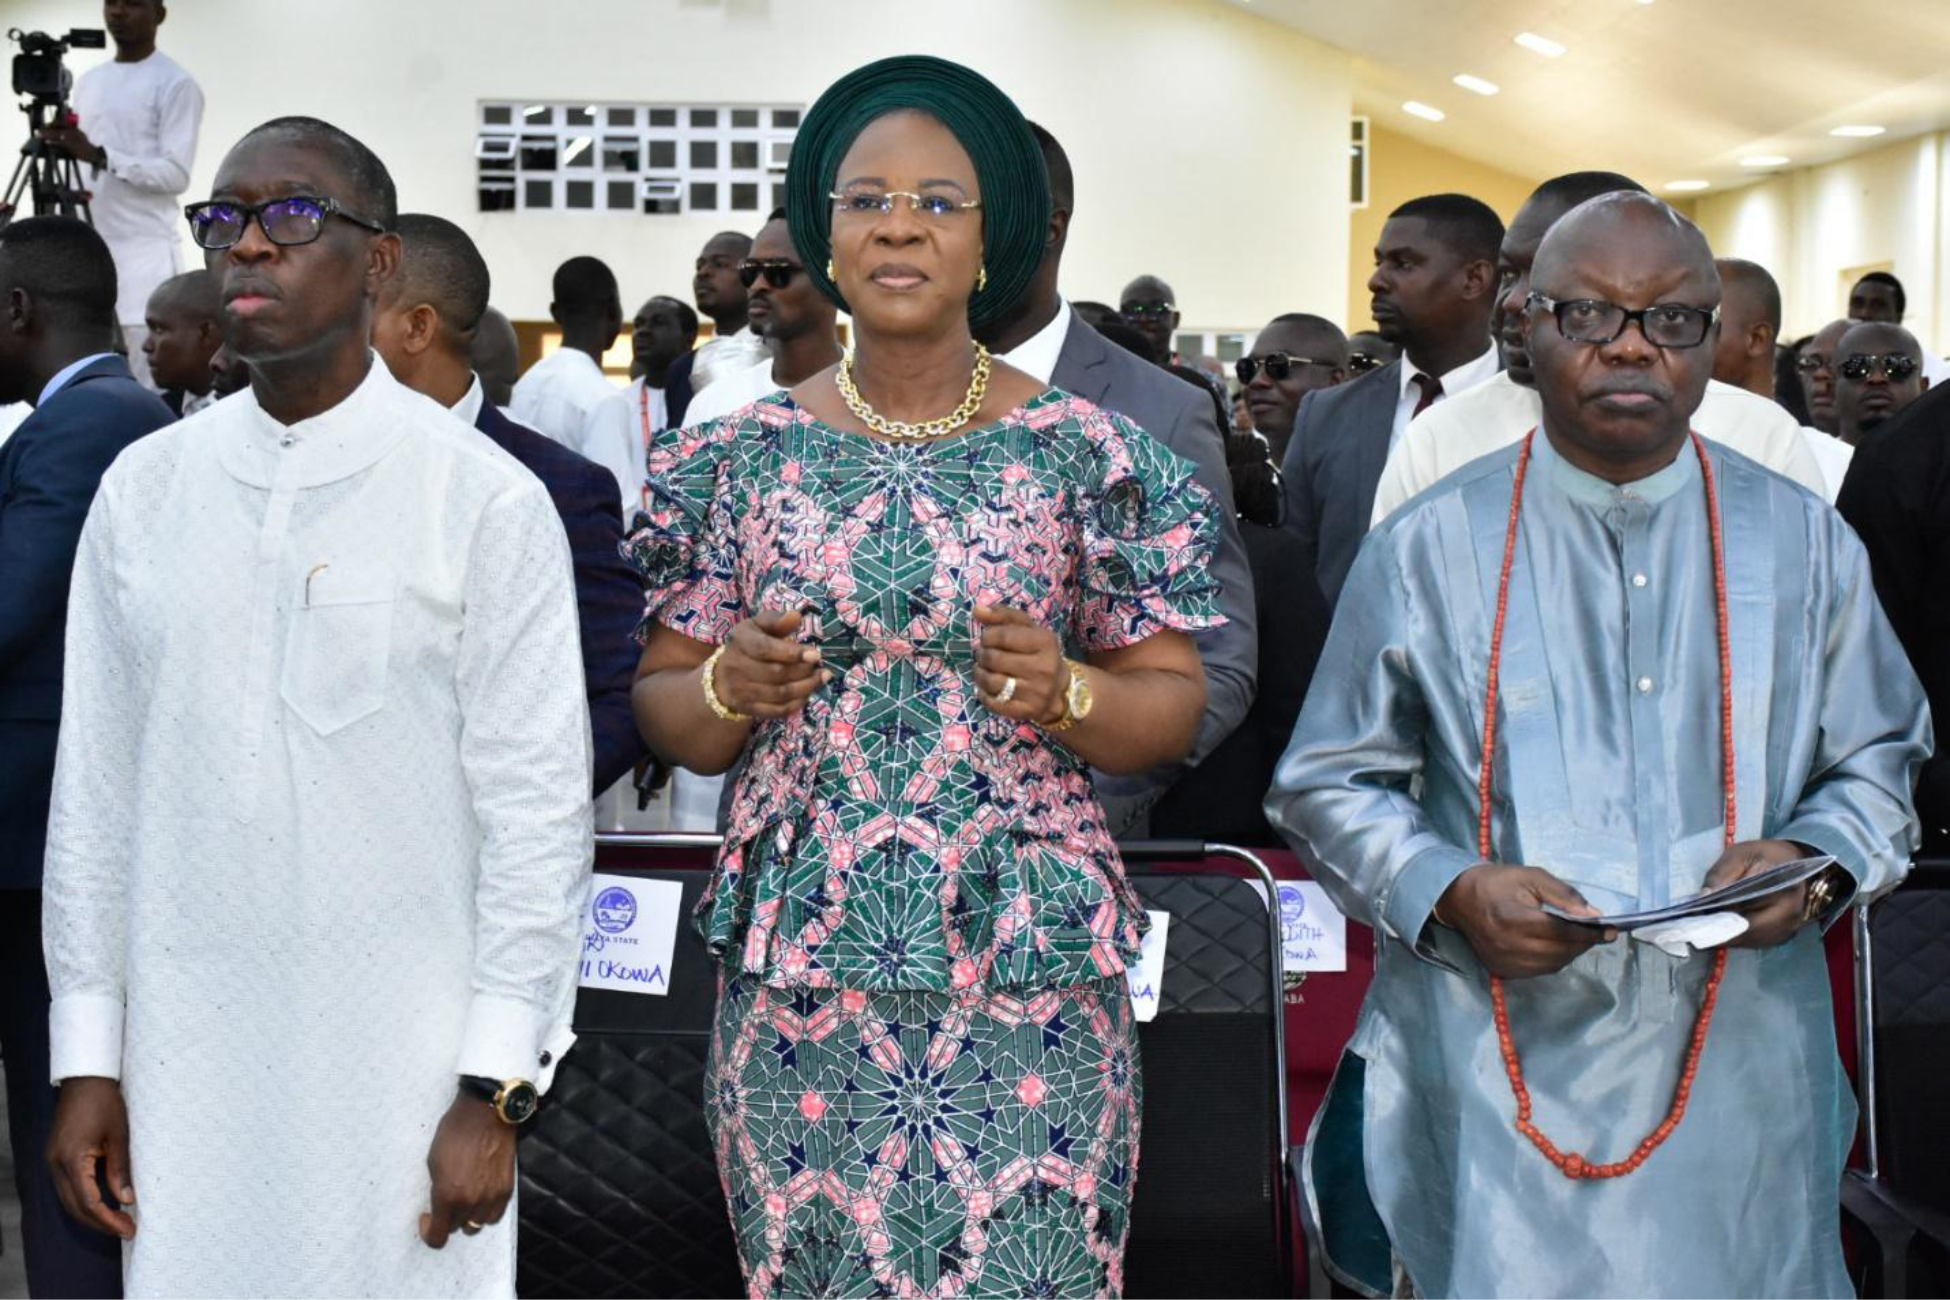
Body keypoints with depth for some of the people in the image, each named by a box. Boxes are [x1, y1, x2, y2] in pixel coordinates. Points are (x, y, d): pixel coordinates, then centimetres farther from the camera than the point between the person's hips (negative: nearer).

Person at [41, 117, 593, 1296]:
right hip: (187, 1057, 3)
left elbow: (537, 809, -7)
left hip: (405, 1065, -3)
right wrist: (87, 1054, 7)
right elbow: (96, 781, 7)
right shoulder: (145, 487, 5)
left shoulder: (486, 499, -7)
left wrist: (496, 1088, -9)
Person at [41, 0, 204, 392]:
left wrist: (100, 155, -21)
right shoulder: (87, 82, 19)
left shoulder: (175, 84, -4)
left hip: (145, 250, -7)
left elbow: (176, 174, -12)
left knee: (148, 380, -11)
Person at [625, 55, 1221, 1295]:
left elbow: (1174, 710, 2)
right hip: (797, 981, 2)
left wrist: (1066, 692, -17)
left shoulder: (1088, 453, -1)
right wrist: (730, 688, -13)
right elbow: (666, 712, 9)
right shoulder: (745, 455, 4)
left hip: (1028, 975, -1)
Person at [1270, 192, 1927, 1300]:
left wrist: (1818, 861, -8)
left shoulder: (1802, 542, 7)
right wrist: (1448, 892, -14)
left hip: (1738, 1067, 2)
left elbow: (1879, 761, 14)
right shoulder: (1429, 547, 1)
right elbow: (1331, 785, 4)